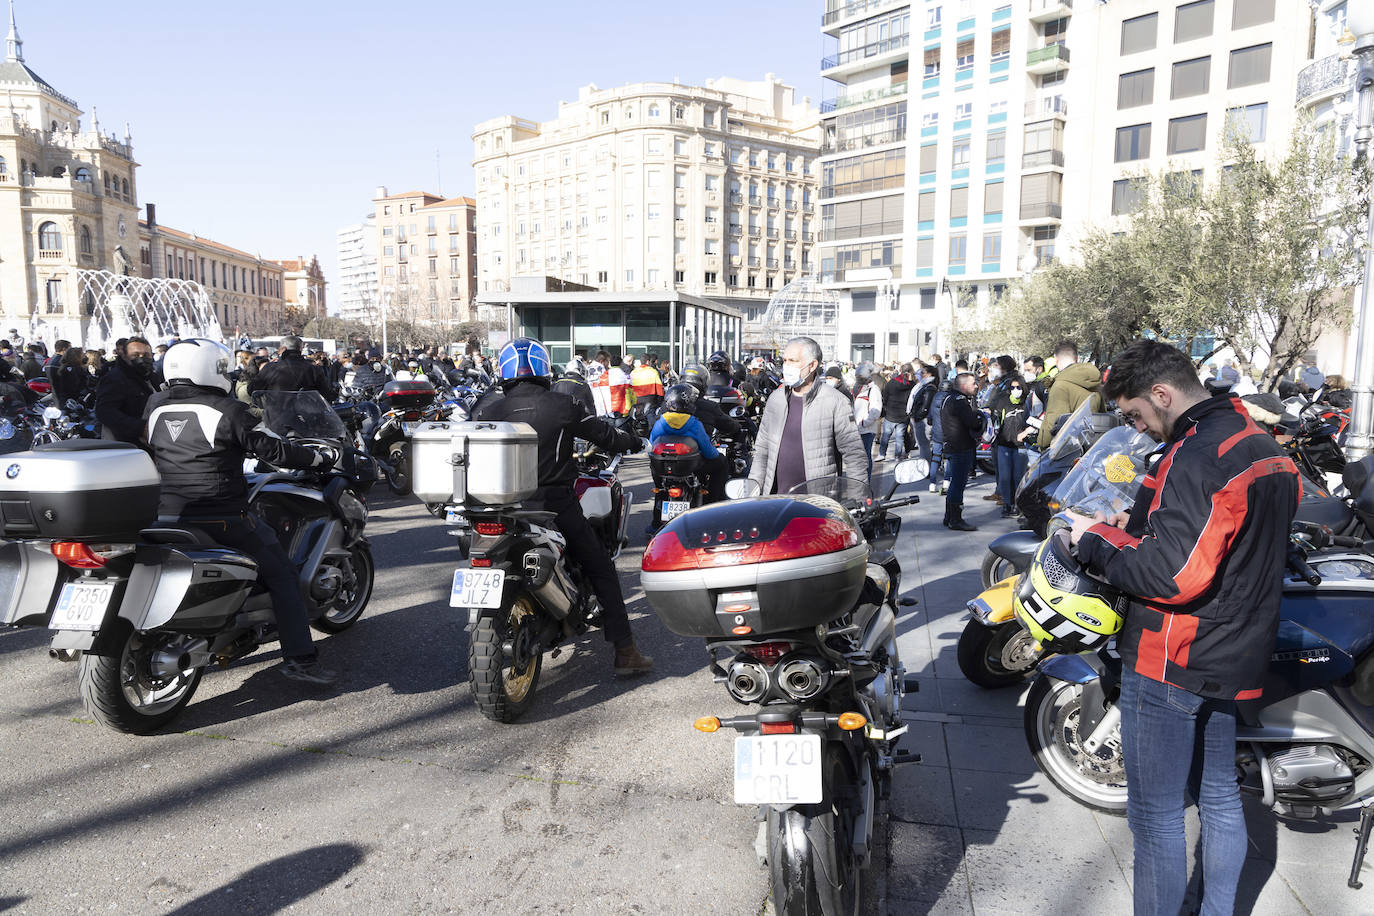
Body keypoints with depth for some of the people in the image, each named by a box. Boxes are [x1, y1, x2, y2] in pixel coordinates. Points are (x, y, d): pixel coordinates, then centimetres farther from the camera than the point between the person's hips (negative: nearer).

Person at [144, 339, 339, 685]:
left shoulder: (154, 406, 7)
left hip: (166, 514, 6)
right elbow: (272, 449, -9)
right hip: (221, 518, -6)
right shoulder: (227, 410, -11)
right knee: (281, 573, 3)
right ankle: (299, 658, -2)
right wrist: (318, 457, 5)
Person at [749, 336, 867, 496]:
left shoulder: (835, 401, -4)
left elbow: (854, 455, -3)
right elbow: (762, 448, 19)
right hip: (776, 498, 4)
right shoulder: (775, 399, 11)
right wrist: (754, 484, 11)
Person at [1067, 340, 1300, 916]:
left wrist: (1099, 541, -15)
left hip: (1171, 663, -10)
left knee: (1156, 814, 3)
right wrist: (1138, 529, 11)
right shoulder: (1265, 447, 9)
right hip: (1236, 659, 10)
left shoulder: (1196, 455, -23)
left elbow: (1173, 573, -29)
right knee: (1219, 794, 23)